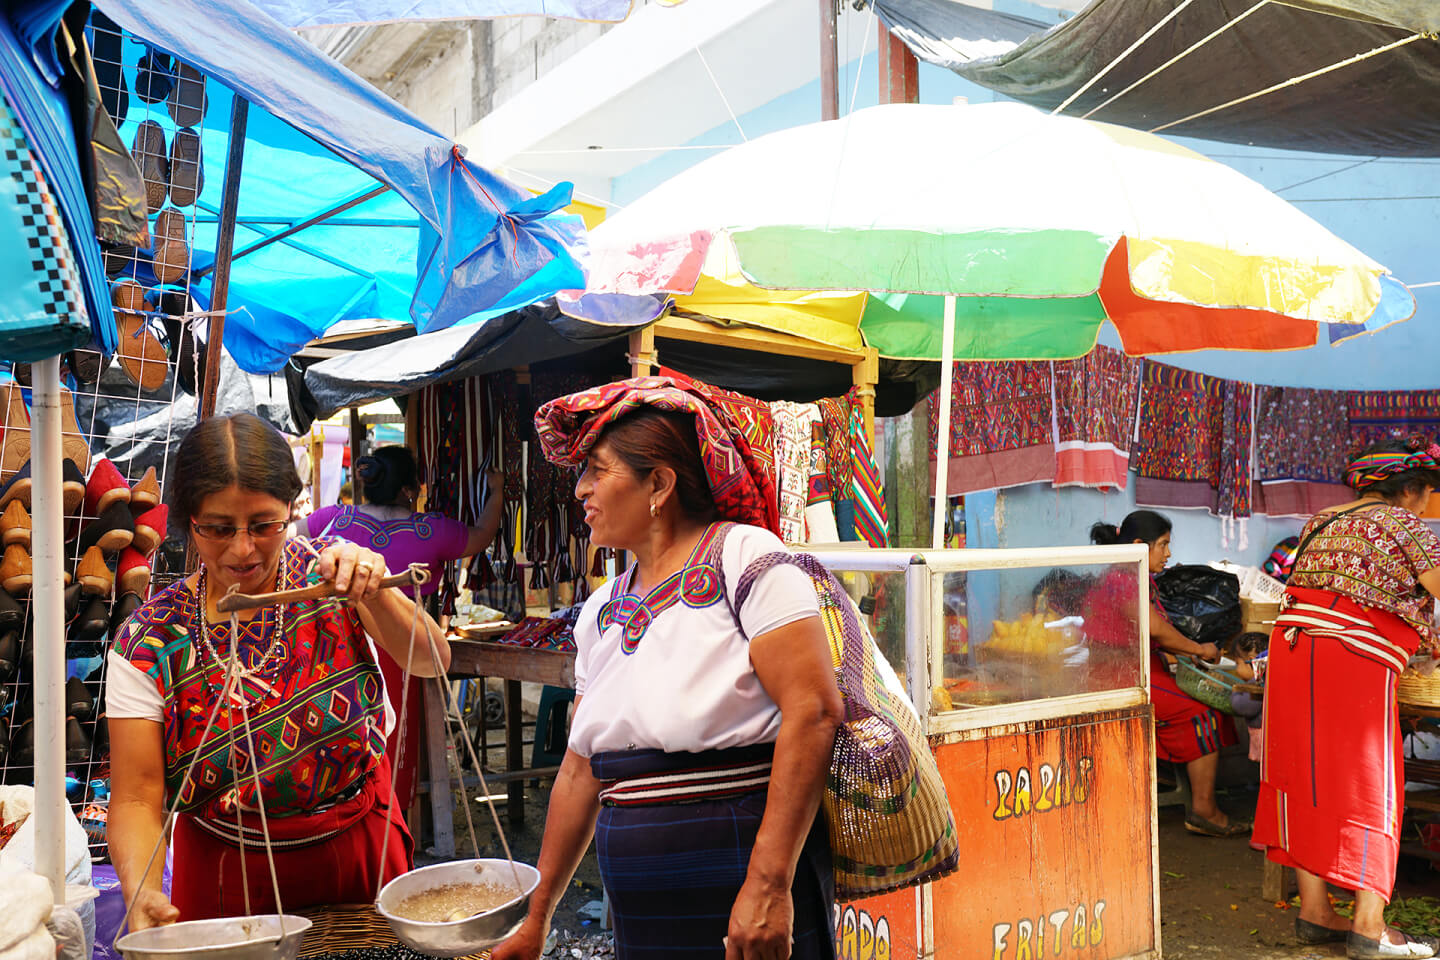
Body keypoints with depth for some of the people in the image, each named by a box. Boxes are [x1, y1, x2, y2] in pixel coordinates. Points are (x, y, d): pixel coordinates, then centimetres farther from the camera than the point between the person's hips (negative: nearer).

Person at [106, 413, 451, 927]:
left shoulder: (327, 574, -12)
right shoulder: (147, 641, -14)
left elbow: (430, 661, -21)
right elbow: (137, 798, -15)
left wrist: (372, 593, -39)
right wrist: (141, 891, -34)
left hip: (358, 855, 1)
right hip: (228, 879, -1)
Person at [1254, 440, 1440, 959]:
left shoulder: (1319, 523, 21)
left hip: (1291, 646, 7)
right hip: (1353, 662, -7)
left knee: (1307, 778, 10)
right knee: (1365, 785, 0)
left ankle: (1314, 912, 15)